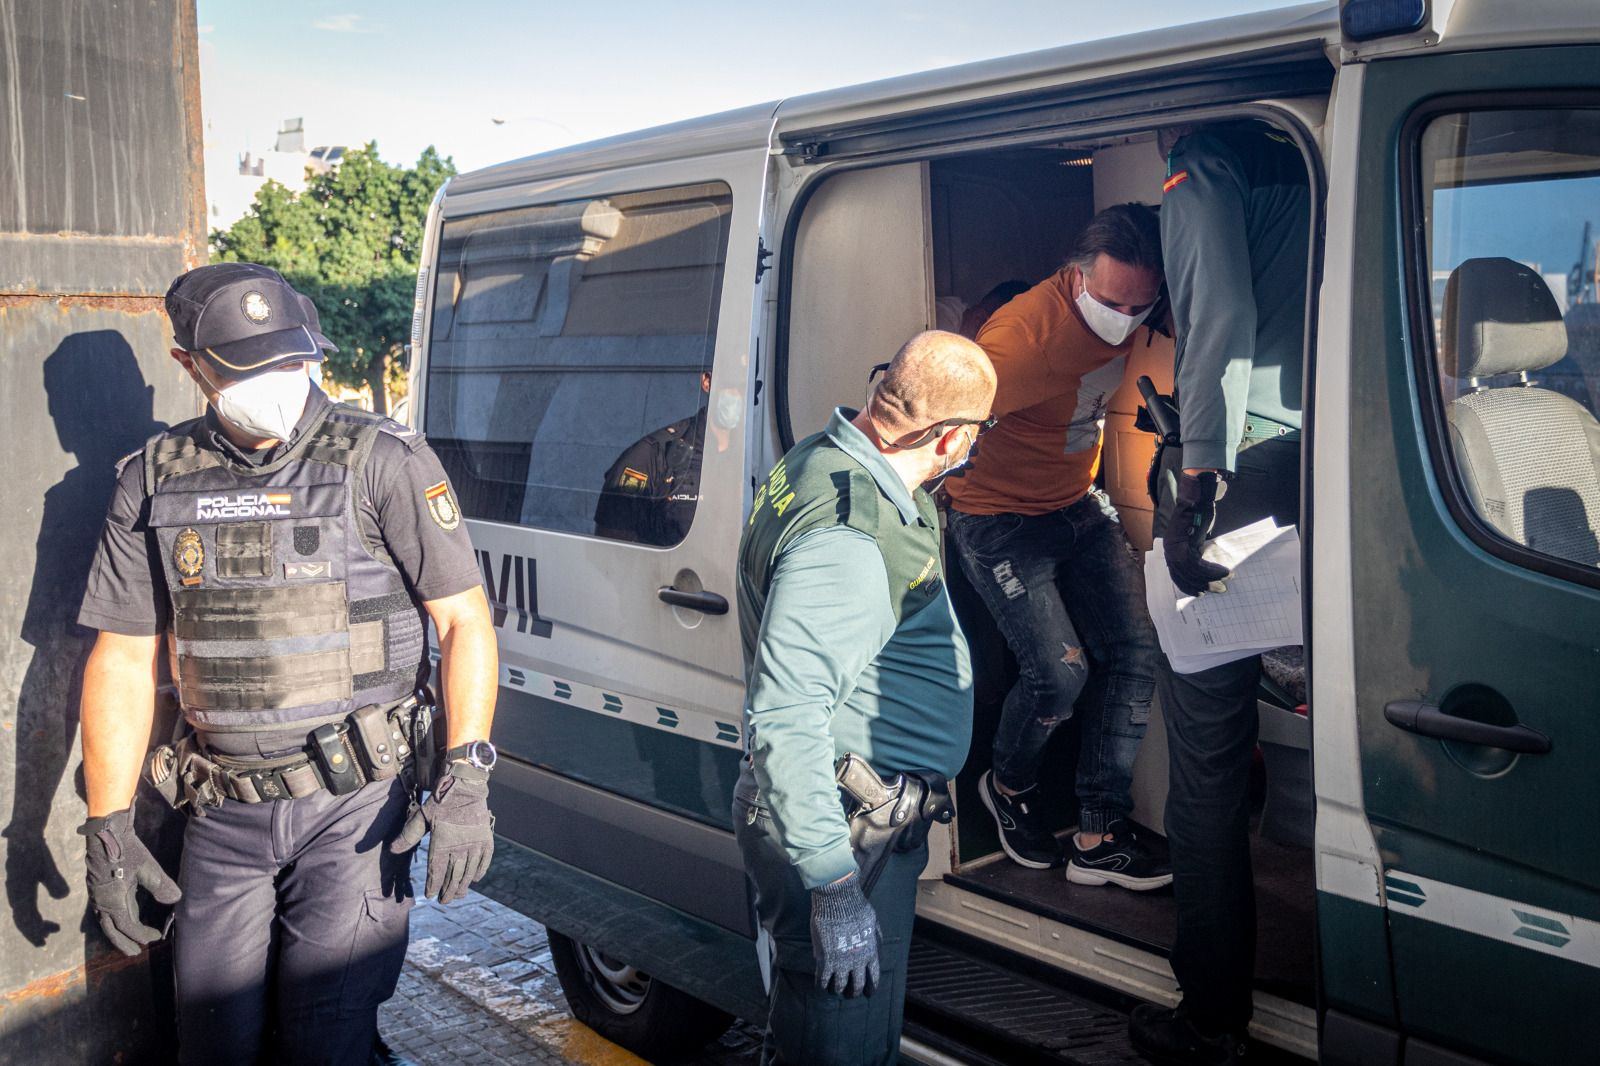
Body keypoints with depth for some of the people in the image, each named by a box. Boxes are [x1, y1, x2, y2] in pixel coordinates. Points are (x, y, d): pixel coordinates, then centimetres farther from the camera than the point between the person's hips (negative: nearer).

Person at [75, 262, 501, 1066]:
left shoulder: (381, 462, -6)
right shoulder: (155, 481, 4)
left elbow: (463, 621, -7)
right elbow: (123, 660, 7)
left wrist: (465, 779, -16)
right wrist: (107, 827, 3)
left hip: (352, 808, -3)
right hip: (222, 817, 4)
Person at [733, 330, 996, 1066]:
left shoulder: (826, 462, 5)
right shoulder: (846, 540, -28)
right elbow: (785, 719, -33)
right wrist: (836, 887, -32)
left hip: (870, 819, 10)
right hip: (845, 835, -10)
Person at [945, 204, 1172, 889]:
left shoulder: (1131, 319, -7)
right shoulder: (1024, 337, -30)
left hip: (1081, 507, 7)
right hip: (1000, 520, -7)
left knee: (1133, 653, -5)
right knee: (1060, 673, -17)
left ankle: (1098, 838, 3)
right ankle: (1008, 788, 17)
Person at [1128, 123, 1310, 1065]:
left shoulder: (1204, 168, 2)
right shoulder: (1308, 170, 20)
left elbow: (1222, 321, -14)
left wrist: (1194, 483, -17)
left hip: (1243, 475, -7)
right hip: (1325, 469, 7)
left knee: (1209, 756, 0)